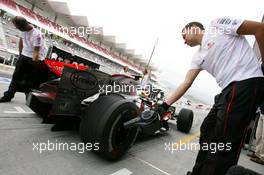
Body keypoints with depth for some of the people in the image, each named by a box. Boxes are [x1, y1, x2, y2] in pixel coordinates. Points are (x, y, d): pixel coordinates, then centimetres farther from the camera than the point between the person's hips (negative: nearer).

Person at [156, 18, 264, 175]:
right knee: (208, 132, 13)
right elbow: (186, 83, 14)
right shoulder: (198, 58, 20)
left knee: (225, 144, -7)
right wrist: (165, 105, 10)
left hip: (246, 83, -8)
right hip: (229, 90, 8)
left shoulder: (217, 25, 3)